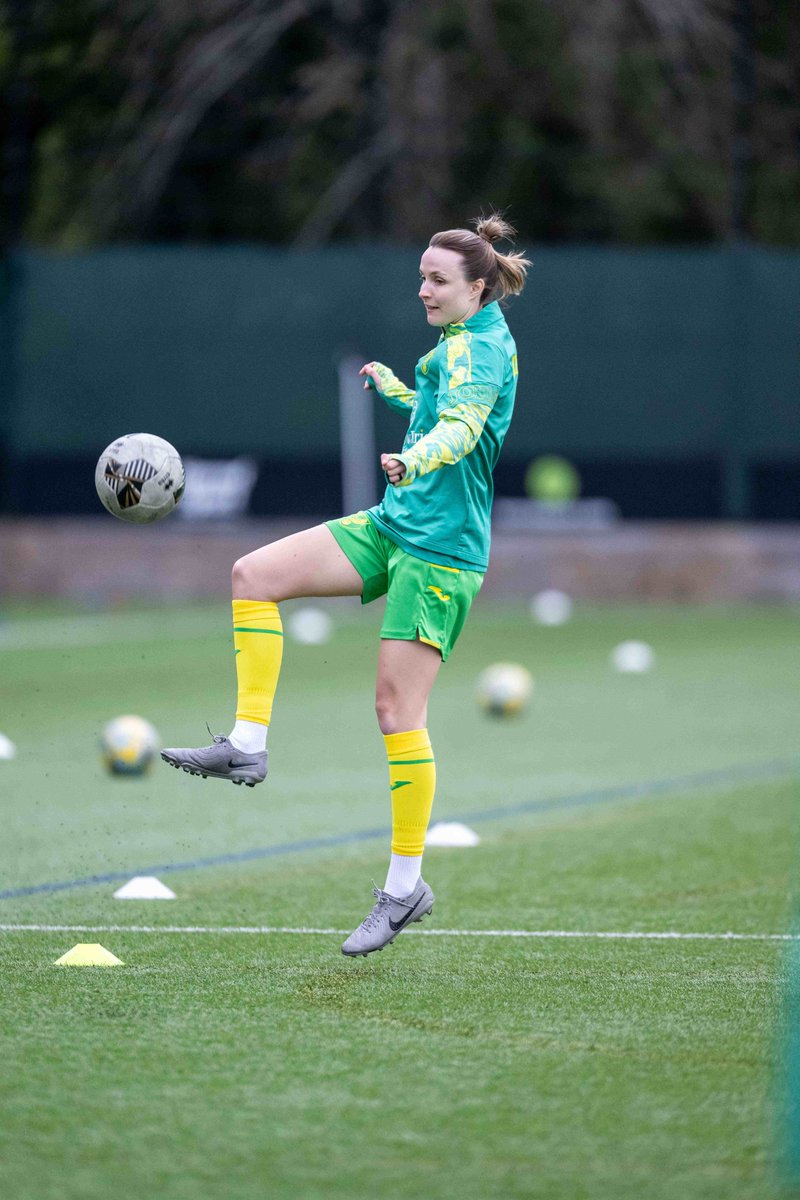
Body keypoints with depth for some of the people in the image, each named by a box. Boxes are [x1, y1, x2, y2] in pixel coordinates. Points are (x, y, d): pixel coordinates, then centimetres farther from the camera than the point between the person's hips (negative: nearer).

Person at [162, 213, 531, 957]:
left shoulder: (476, 346, -14)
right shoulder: (465, 342, 15)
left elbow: (462, 426, -34)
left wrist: (416, 459, -54)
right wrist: (396, 393, 48)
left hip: (439, 547, -9)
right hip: (393, 525, 10)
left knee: (398, 708, -10)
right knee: (254, 574, -5)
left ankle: (406, 885, -2)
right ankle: (248, 746, -7)